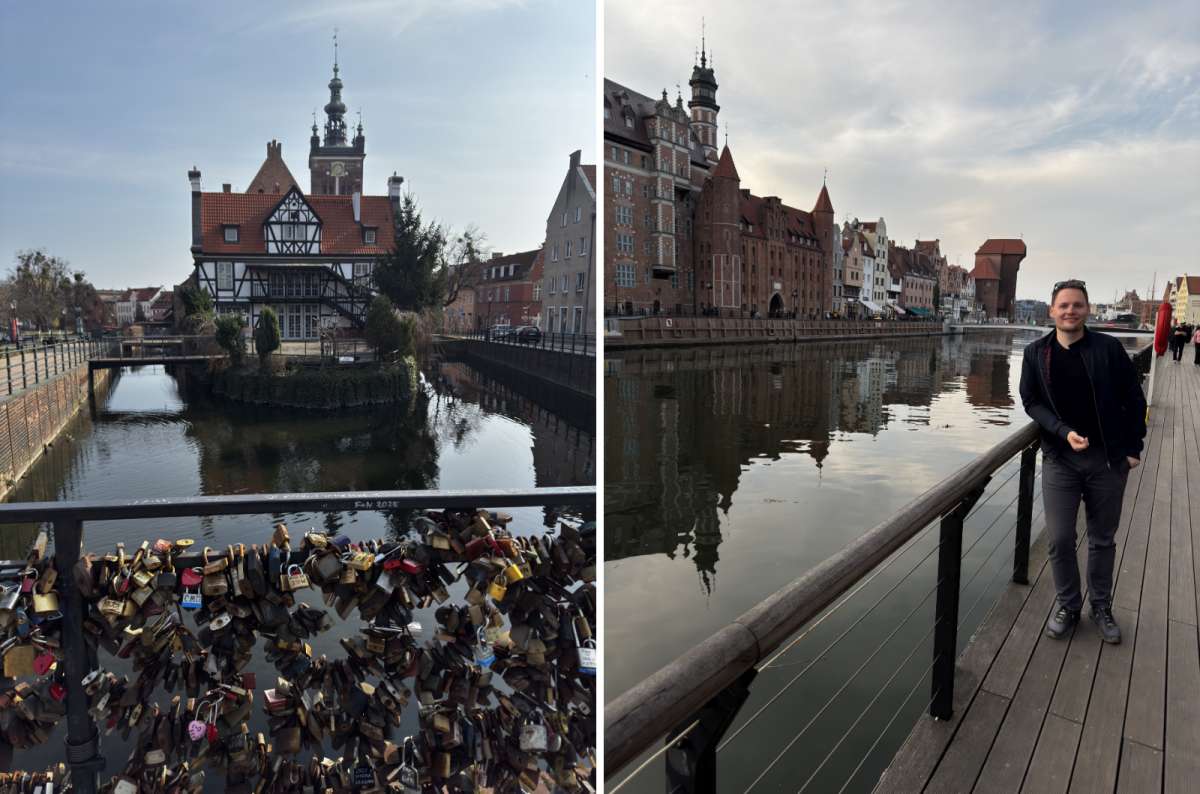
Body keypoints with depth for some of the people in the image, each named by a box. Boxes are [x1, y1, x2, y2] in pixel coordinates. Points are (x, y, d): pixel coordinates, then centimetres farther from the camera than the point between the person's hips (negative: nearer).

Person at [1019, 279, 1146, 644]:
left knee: (1102, 539, 12)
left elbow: (1134, 400, 0)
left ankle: (1101, 607, 30)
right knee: (1060, 540, 3)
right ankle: (1068, 605, 23)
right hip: (1059, 459, 1)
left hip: (1108, 459, 0)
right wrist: (1064, 432, -14)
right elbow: (1031, 402, 0)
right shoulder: (1036, 353, -2)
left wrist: (1133, 447, -1)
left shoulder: (1109, 348, -6)